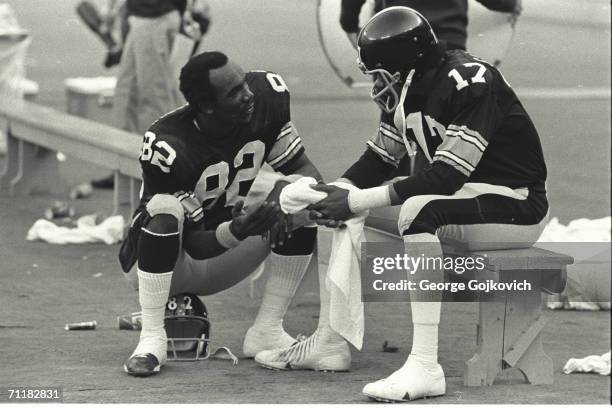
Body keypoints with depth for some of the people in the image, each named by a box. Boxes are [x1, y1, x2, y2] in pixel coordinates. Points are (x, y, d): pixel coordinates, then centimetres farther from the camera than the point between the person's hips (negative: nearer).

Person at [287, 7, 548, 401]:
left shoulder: (470, 83, -25)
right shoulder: (410, 88, 2)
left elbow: (448, 176, -30)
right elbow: (379, 158, 8)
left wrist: (358, 200, -30)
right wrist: (336, 192, -12)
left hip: (517, 206, -9)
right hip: (464, 197, 9)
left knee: (418, 210, -36)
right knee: (349, 215, 2)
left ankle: (425, 368, -38)